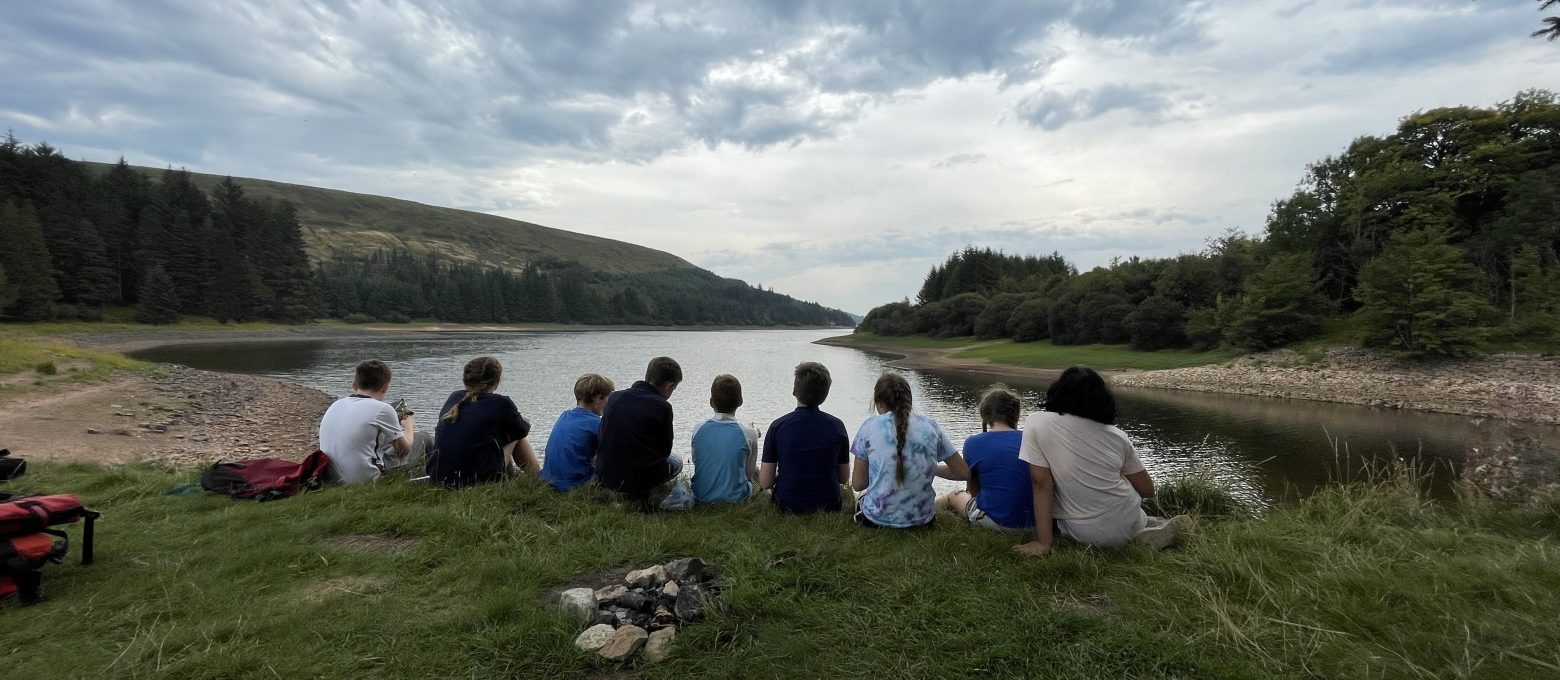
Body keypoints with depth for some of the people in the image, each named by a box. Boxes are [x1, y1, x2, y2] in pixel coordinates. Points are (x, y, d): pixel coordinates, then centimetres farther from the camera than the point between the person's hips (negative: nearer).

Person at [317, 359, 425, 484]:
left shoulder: (335, 405, 7)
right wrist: (409, 426, 20)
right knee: (423, 440, 7)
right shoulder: (382, 409, -12)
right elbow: (403, 449, -1)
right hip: (363, 482, -7)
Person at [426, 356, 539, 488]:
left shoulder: (453, 398, 9)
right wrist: (526, 423, 35)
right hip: (478, 479, -6)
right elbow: (522, 431, 10)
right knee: (516, 434, 17)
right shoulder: (501, 403, -6)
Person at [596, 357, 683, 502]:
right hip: (641, 478, -5)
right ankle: (647, 493, 9)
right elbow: (665, 450, -1)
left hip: (605, 478, 5)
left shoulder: (614, 397, 2)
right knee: (676, 462, 26)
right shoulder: (662, 407, -12)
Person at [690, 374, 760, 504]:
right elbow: (749, 473, -2)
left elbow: (695, 462, 6)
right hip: (734, 498, -2)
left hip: (701, 498, 3)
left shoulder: (699, 429, -6)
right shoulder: (749, 434, -13)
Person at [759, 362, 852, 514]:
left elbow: (765, 482, -11)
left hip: (788, 507, 0)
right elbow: (844, 479, -1)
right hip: (829, 506, 1)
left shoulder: (777, 426, -14)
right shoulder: (837, 426, -10)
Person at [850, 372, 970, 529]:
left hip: (879, 518, -1)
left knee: (861, 500, 35)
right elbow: (964, 473, 2)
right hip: (922, 519, 1)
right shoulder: (931, 426, -2)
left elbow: (858, 484, -5)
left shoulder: (870, 426, -8)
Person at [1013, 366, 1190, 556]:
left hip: (1085, 535, -4)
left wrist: (1043, 543, -13)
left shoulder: (1036, 425, -10)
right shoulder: (1116, 436, 0)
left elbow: (1041, 483, -15)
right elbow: (1148, 491, 7)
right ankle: (1154, 528, 19)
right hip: (1128, 525, 4)